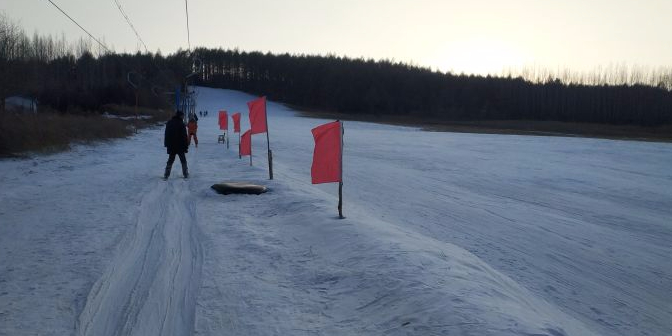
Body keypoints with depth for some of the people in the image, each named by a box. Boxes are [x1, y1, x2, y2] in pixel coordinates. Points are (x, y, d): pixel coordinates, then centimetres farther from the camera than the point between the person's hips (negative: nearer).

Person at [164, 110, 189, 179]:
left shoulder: (169, 123, 8)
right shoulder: (181, 124, -13)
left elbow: (166, 135, 15)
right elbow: (184, 136, -13)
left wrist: (166, 144, 21)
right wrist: (186, 145, -7)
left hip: (171, 146, 5)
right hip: (180, 146, -5)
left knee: (170, 160, 12)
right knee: (183, 160, 8)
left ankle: (166, 174, 6)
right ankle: (185, 174, 11)